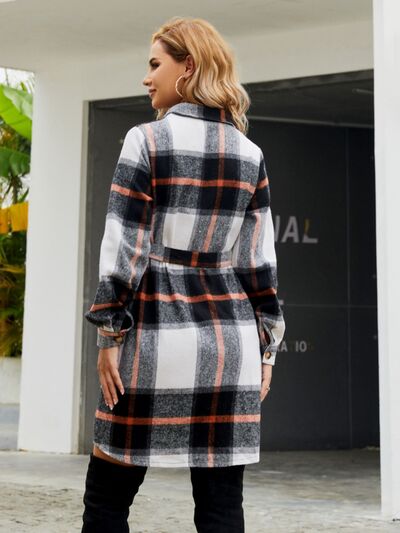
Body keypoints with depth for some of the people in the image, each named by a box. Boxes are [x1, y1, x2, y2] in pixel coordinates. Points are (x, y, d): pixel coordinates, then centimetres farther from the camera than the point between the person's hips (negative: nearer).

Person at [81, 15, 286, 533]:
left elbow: (124, 247, -8)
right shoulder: (250, 155, 8)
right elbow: (259, 259, 7)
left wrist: (109, 335, -3)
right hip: (230, 338, 4)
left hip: (157, 334, -4)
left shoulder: (146, 140, -5)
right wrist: (266, 348, 11)